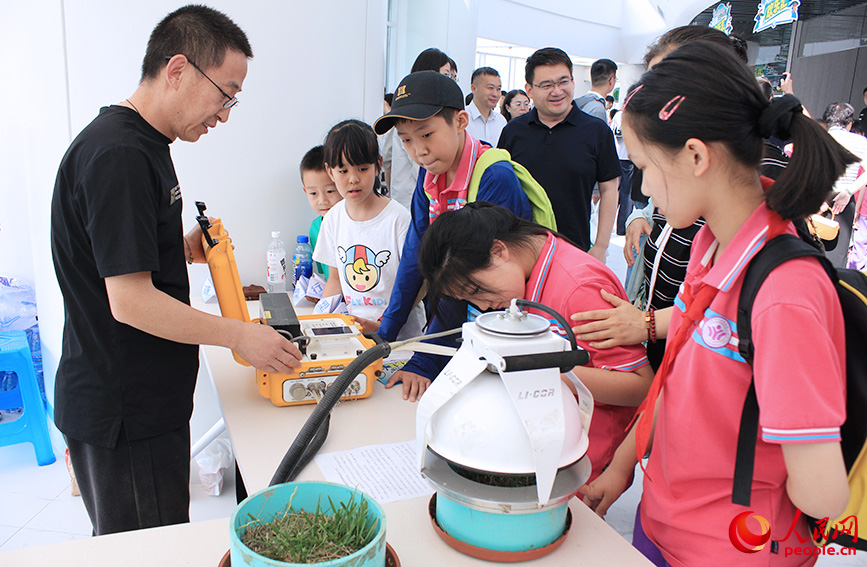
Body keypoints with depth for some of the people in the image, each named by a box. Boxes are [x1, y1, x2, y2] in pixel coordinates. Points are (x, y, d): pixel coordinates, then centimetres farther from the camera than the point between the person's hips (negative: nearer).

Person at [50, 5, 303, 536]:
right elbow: (130, 301, -25)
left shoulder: (141, 145, 10)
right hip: (124, 413, -9)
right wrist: (240, 335, -18)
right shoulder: (119, 155, -23)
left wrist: (183, 247, 3)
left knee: (129, 549, 24)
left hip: (143, 402, 9)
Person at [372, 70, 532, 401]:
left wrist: (423, 363, -24)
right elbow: (416, 254, 3)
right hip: (452, 317, 6)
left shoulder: (496, 180, -23)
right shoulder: (430, 177, -1)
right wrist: (385, 334, 1)